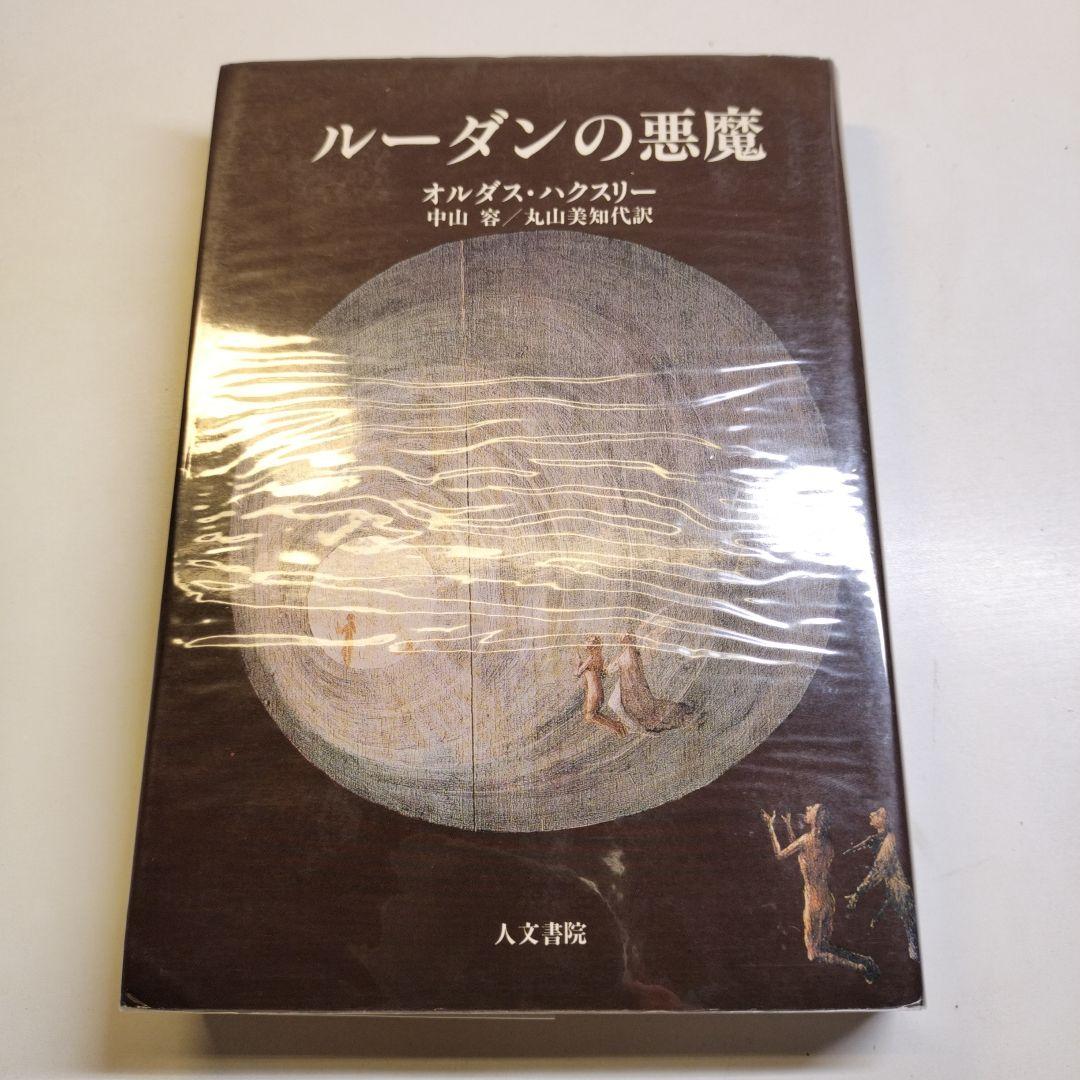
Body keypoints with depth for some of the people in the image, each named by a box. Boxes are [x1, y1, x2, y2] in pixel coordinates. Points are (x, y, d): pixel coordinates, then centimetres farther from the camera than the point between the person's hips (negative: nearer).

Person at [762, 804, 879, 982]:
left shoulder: (807, 839, -20)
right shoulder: (826, 841, 2)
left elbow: (780, 854, -8)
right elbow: (799, 851, 18)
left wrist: (771, 827, 0)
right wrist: (788, 827, 23)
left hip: (814, 900, -8)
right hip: (828, 899, 8)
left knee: (815, 953, 3)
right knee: (826, 945, 21)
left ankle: (859, 967, -9)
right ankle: (864, 961, 7)